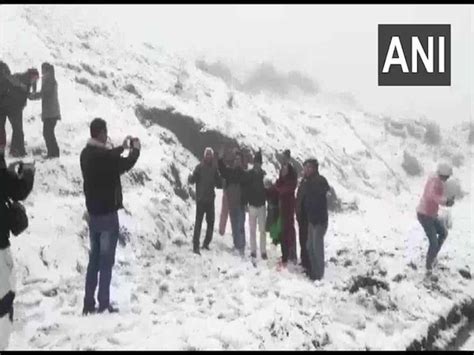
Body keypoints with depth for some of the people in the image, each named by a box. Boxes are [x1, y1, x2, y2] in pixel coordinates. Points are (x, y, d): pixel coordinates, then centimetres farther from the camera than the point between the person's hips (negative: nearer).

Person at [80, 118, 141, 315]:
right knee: (106, 260, -1)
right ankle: (103, 304, 2)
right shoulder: (104, 155, -21)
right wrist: (135, 149, 10)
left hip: (93, 213, 8)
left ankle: (89, 304, 16)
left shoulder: (87, 154, 5)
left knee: (94, 259, 13)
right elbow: (127, 164, -8)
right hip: (107, 213, -8)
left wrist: (122, 147, 26)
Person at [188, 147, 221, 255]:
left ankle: (206, 243, 24)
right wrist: (191, 178, -35)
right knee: (198, 222, -7)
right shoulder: (200, 167, -6)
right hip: (201, 199, -5)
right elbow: (192, 180, -13)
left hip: (210, 199, 5)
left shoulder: (214, 168, 8)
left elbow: (218, 183, 13)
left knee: (211, 222, 10)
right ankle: (195, 246, -6)